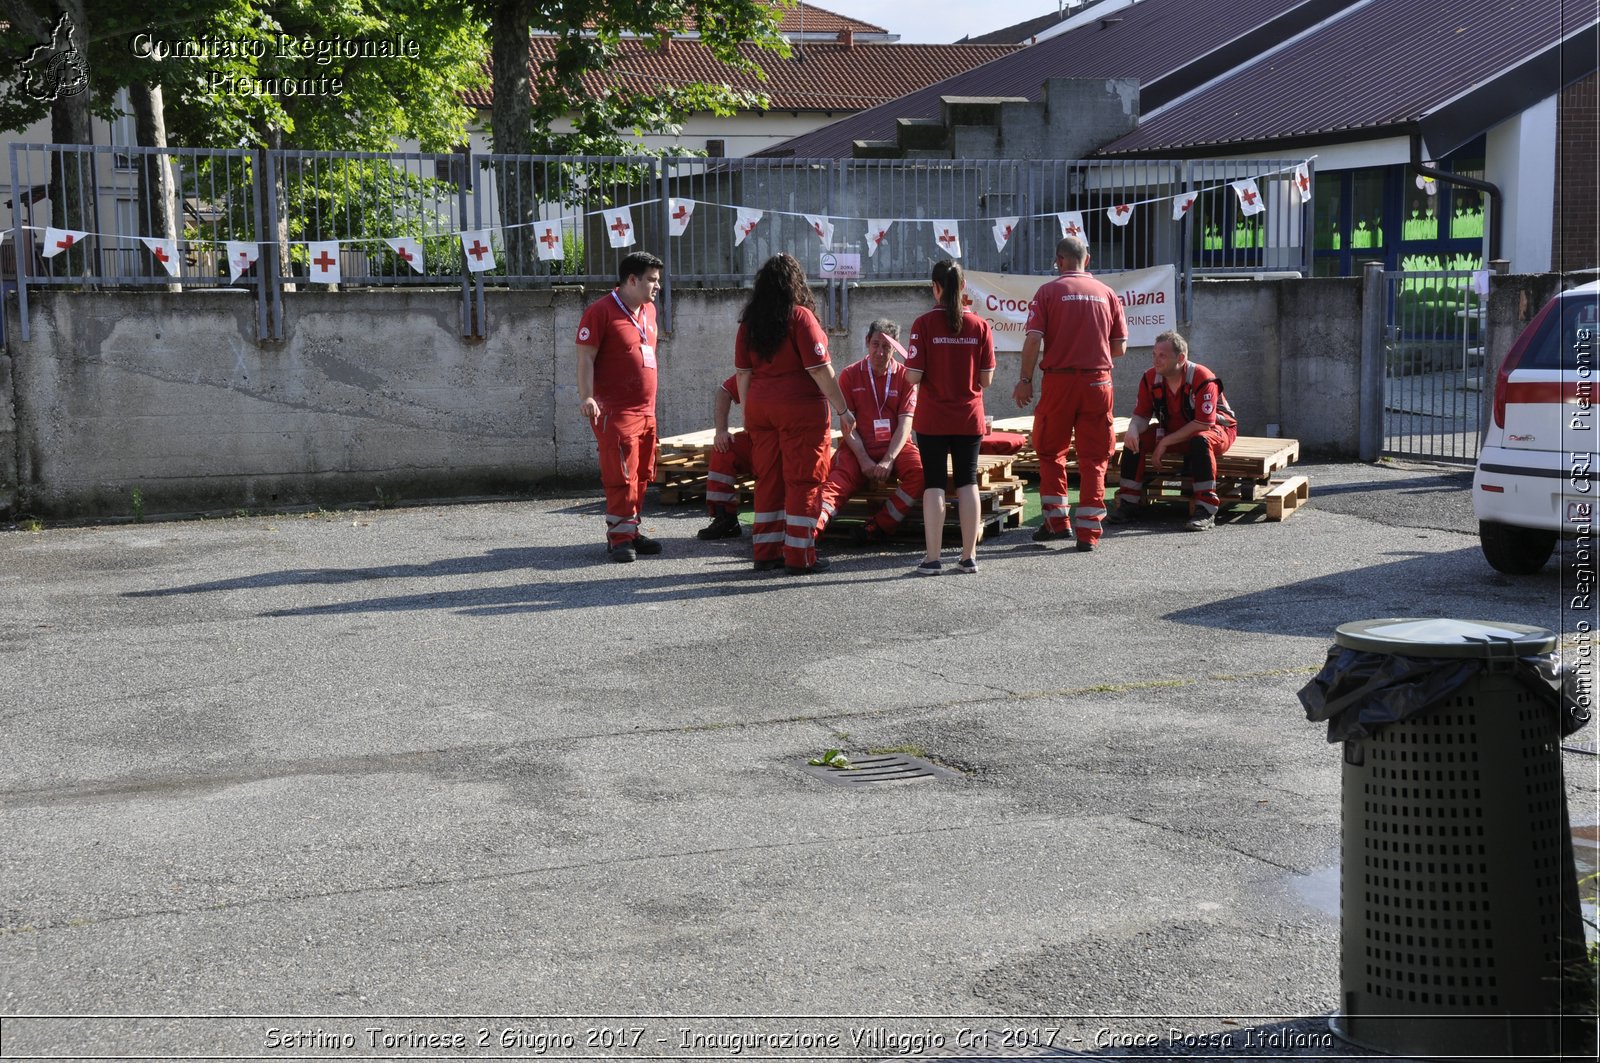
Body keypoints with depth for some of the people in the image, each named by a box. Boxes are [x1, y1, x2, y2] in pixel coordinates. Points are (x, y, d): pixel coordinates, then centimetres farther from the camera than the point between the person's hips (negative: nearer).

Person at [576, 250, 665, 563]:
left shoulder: (649, 309, 16)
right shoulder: (601, 311, -8)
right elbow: (585, 357, -12)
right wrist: (587, 397, -23)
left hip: (646, 410, 8)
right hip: (615, 411, -8)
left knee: (642, 475, 10)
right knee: (621, 475, -8)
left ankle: (630, 531, 20)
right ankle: (620, 538, -2)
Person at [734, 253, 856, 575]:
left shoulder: (749, 321, 6)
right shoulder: (800, 317, -10)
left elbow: (743, 373, 9)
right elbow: (819, 369, -13)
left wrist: (748, 413, 17)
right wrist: (843, 410, -7)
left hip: (760, 407, 6)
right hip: (801, 407, -6)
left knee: (767, 480, 12)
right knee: (803, 480, 1)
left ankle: (766, 553, 16)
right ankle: (799, 557, 2)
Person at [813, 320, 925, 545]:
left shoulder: (904, 376, 6)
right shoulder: (849, 375, 6)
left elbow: (905, 424, -3)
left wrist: (888, 461, -17)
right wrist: (864, 460, -14)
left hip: (896, 446, 1)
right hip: (859, 448, -1)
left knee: (920, 472, -30)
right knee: (838, 479, -29)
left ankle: (879, 526, -22)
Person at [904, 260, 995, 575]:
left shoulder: (924, 324, -10)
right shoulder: (979, 325, -3)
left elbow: (913, 377, -13)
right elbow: (987, 379, -2)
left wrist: (909, 362, 8)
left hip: (932, 419, -2)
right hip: (969, 418, 2)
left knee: (934, 484, 3)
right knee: (968, 482, 10)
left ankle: (932, 558, 1)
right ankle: (969, 557, 11)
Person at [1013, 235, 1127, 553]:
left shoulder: (1048, 292, -1)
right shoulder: (1107, 293, 7)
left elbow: (1033, 340, -10)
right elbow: (1120, 347, 7)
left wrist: (1025, 380, -1)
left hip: (1059, 380, -2)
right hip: (1098, 381, 2)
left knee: (1051, 451, 14)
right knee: (1093, 458, 5)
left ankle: (1057, 520, 11)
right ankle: (1088, 532, 4)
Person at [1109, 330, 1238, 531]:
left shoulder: (1202, 379, -27)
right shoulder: (1150, 378, -10)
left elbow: (1203, 424, -28)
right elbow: (1142, 415, -3)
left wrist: (1165, 442, -28)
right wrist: (1133, 430, -29)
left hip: (1215, 428, -6)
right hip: (1173, 430, 6)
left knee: (1200, 441, -41)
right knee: (1134, 439, -16)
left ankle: (1206, 511, -37)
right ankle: (1128, 504, -9)